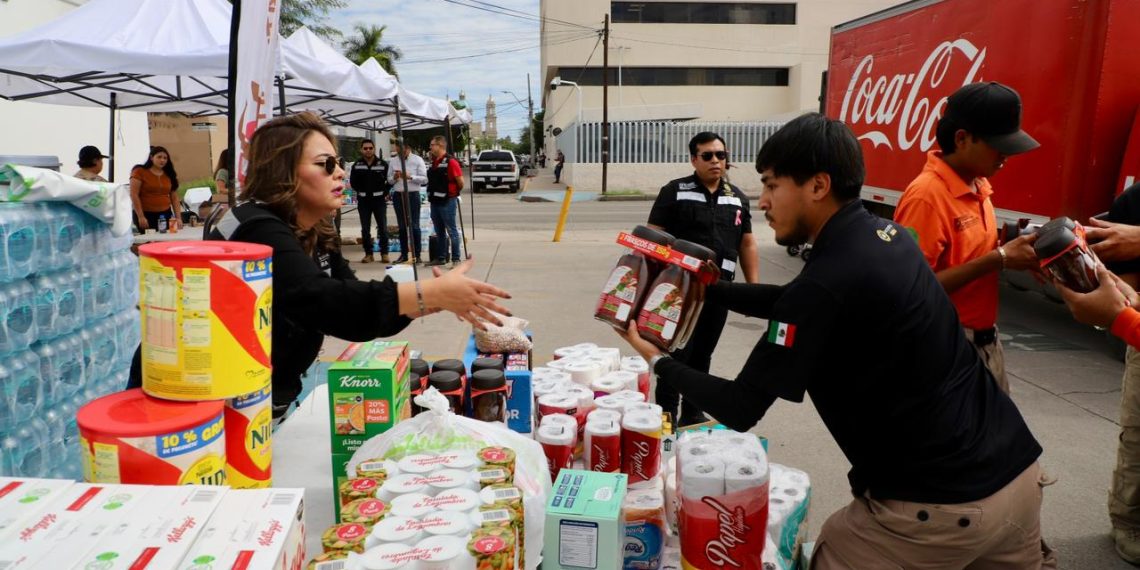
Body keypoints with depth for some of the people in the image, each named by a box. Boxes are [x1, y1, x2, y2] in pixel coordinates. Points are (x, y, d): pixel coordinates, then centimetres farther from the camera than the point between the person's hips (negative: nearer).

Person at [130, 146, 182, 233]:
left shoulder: (169, 175, 12)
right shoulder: (140, 172, 0)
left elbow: (175, 198, 13)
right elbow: (134, 195, -6)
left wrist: (178, 218, 4)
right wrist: (140, 216, -13)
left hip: (165, 215, 4)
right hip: (146, 215, -4)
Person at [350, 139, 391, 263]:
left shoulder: (383, 164, -2)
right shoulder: (357, 165, 3)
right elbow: (352, 182, 11)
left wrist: (386, 193, -3)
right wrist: (360, 191, 5)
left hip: (379, 200, -2)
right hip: (363, 201, 2)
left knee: (383, 228, -1)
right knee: (365, 229, 5)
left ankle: (384, 253, 7)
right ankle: (368, 254, 13)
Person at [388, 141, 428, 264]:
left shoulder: (417, 160, -1)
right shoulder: (394, 161, 10)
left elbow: (424, 179, -7)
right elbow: (389, 180, 13)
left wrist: (410, 177, -19)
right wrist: (394, 177, -8)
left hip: (413, 195, -4)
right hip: (398, 195, 4)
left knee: (414, 225, -2)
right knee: (402, 226, 9)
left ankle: (417, 254, 4)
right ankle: (404, 254, 16)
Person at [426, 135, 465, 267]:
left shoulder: (451, 162, -13)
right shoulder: (434, 162, 12)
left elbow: (460, 182, -13)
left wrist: (454, 193, 2)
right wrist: (431, 195, 14)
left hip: (447, 201, -8)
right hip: (435, 201, 8)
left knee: (451, 231, -4)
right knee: (439, 232, 14)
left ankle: (456, 259, 0)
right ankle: (441, 257, 22)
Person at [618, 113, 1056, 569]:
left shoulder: (827, 281, -24)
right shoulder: (885, 235, 2)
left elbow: (740, 410, -16)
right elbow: (795, 303, 20)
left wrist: (658, 360, -2)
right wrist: (708, 289, 16)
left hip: (940, 505, -8)